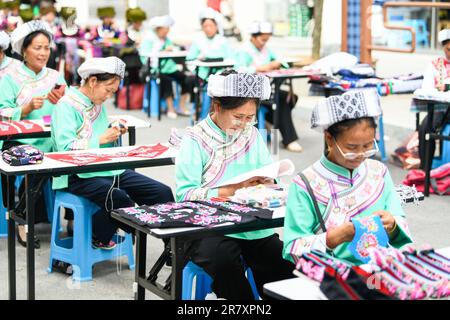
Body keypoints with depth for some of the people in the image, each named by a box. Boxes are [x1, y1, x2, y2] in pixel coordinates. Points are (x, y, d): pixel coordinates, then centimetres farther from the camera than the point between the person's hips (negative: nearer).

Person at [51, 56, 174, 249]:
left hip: (109, 169, 8)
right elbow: (65, 148, -19)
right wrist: (101, 139, -16)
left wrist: (113, 134, 5)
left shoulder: (99, 104, 17)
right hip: (79, 176, -8)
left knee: (163, 193, -7)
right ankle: (97, 237, -6)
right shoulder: (67, 106, -9)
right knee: (118, 197, -34)